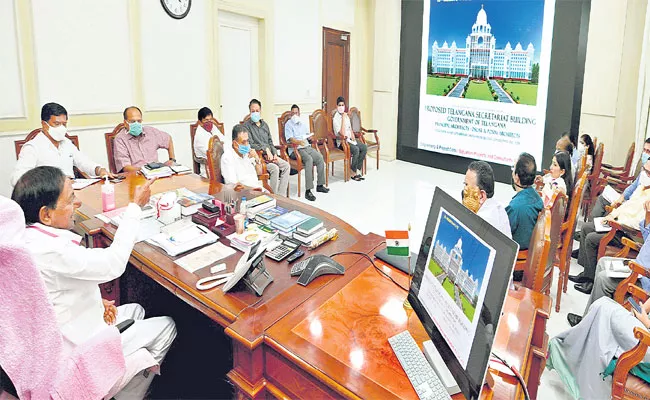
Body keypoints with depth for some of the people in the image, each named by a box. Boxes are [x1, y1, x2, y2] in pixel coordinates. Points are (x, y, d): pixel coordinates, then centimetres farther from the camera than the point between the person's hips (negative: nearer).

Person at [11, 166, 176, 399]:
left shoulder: (27, 238, -4)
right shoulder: (51, 250, -35)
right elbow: (113, 263, -28)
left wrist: (96, 301, -1)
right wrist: (136, 206, -23)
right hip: (77, 348, -9)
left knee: (135, 310, 25)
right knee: (166, 327, 4)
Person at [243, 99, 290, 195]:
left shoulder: (264, 124, 19)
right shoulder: (246, 125, -2)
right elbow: (251, 145, -11)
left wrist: (275, 154, 3)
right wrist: (265, 149, -19)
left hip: (269, 154, 7)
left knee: (286, 166, -14)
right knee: (275, 168, -29)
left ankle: (281, 195, -15)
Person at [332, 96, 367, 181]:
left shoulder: (346, 116, 13)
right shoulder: (336, 118, -12)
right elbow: (342, 134, -23)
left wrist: (353, 138, 1)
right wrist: (343, 118, -21)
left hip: (350, 140, 8)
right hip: (342, 142, -7)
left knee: (364, 147, -15)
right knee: (356, 150, -31)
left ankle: (357, 170, -9)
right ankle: (353, 173, -14)